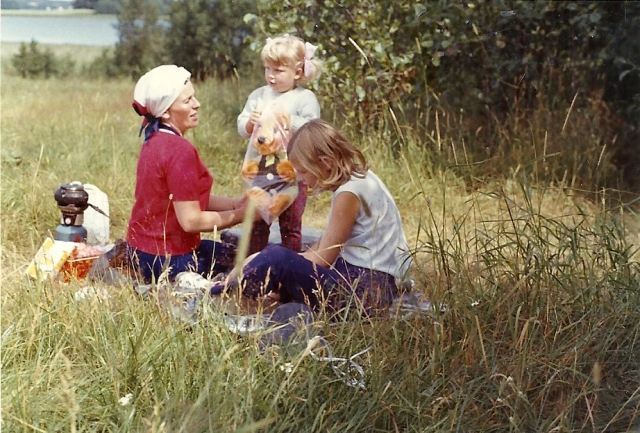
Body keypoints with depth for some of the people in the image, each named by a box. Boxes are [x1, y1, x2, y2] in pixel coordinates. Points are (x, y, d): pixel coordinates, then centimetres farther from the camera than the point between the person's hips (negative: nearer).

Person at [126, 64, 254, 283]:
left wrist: (235, 203, 0)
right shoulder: (180, 150, -23)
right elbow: (191, 221, -23)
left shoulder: (155, 140, 5)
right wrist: (241, 214, -12)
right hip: (165, 261, -9)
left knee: (232, 251, 26)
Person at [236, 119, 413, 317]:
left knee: (278, 258, -17)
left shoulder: (349, 193, -16)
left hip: (364, 287, -10)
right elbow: (326, 244, 14)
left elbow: (323, 258, -13)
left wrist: (271, 261, -2)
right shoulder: (359, 178, 12)